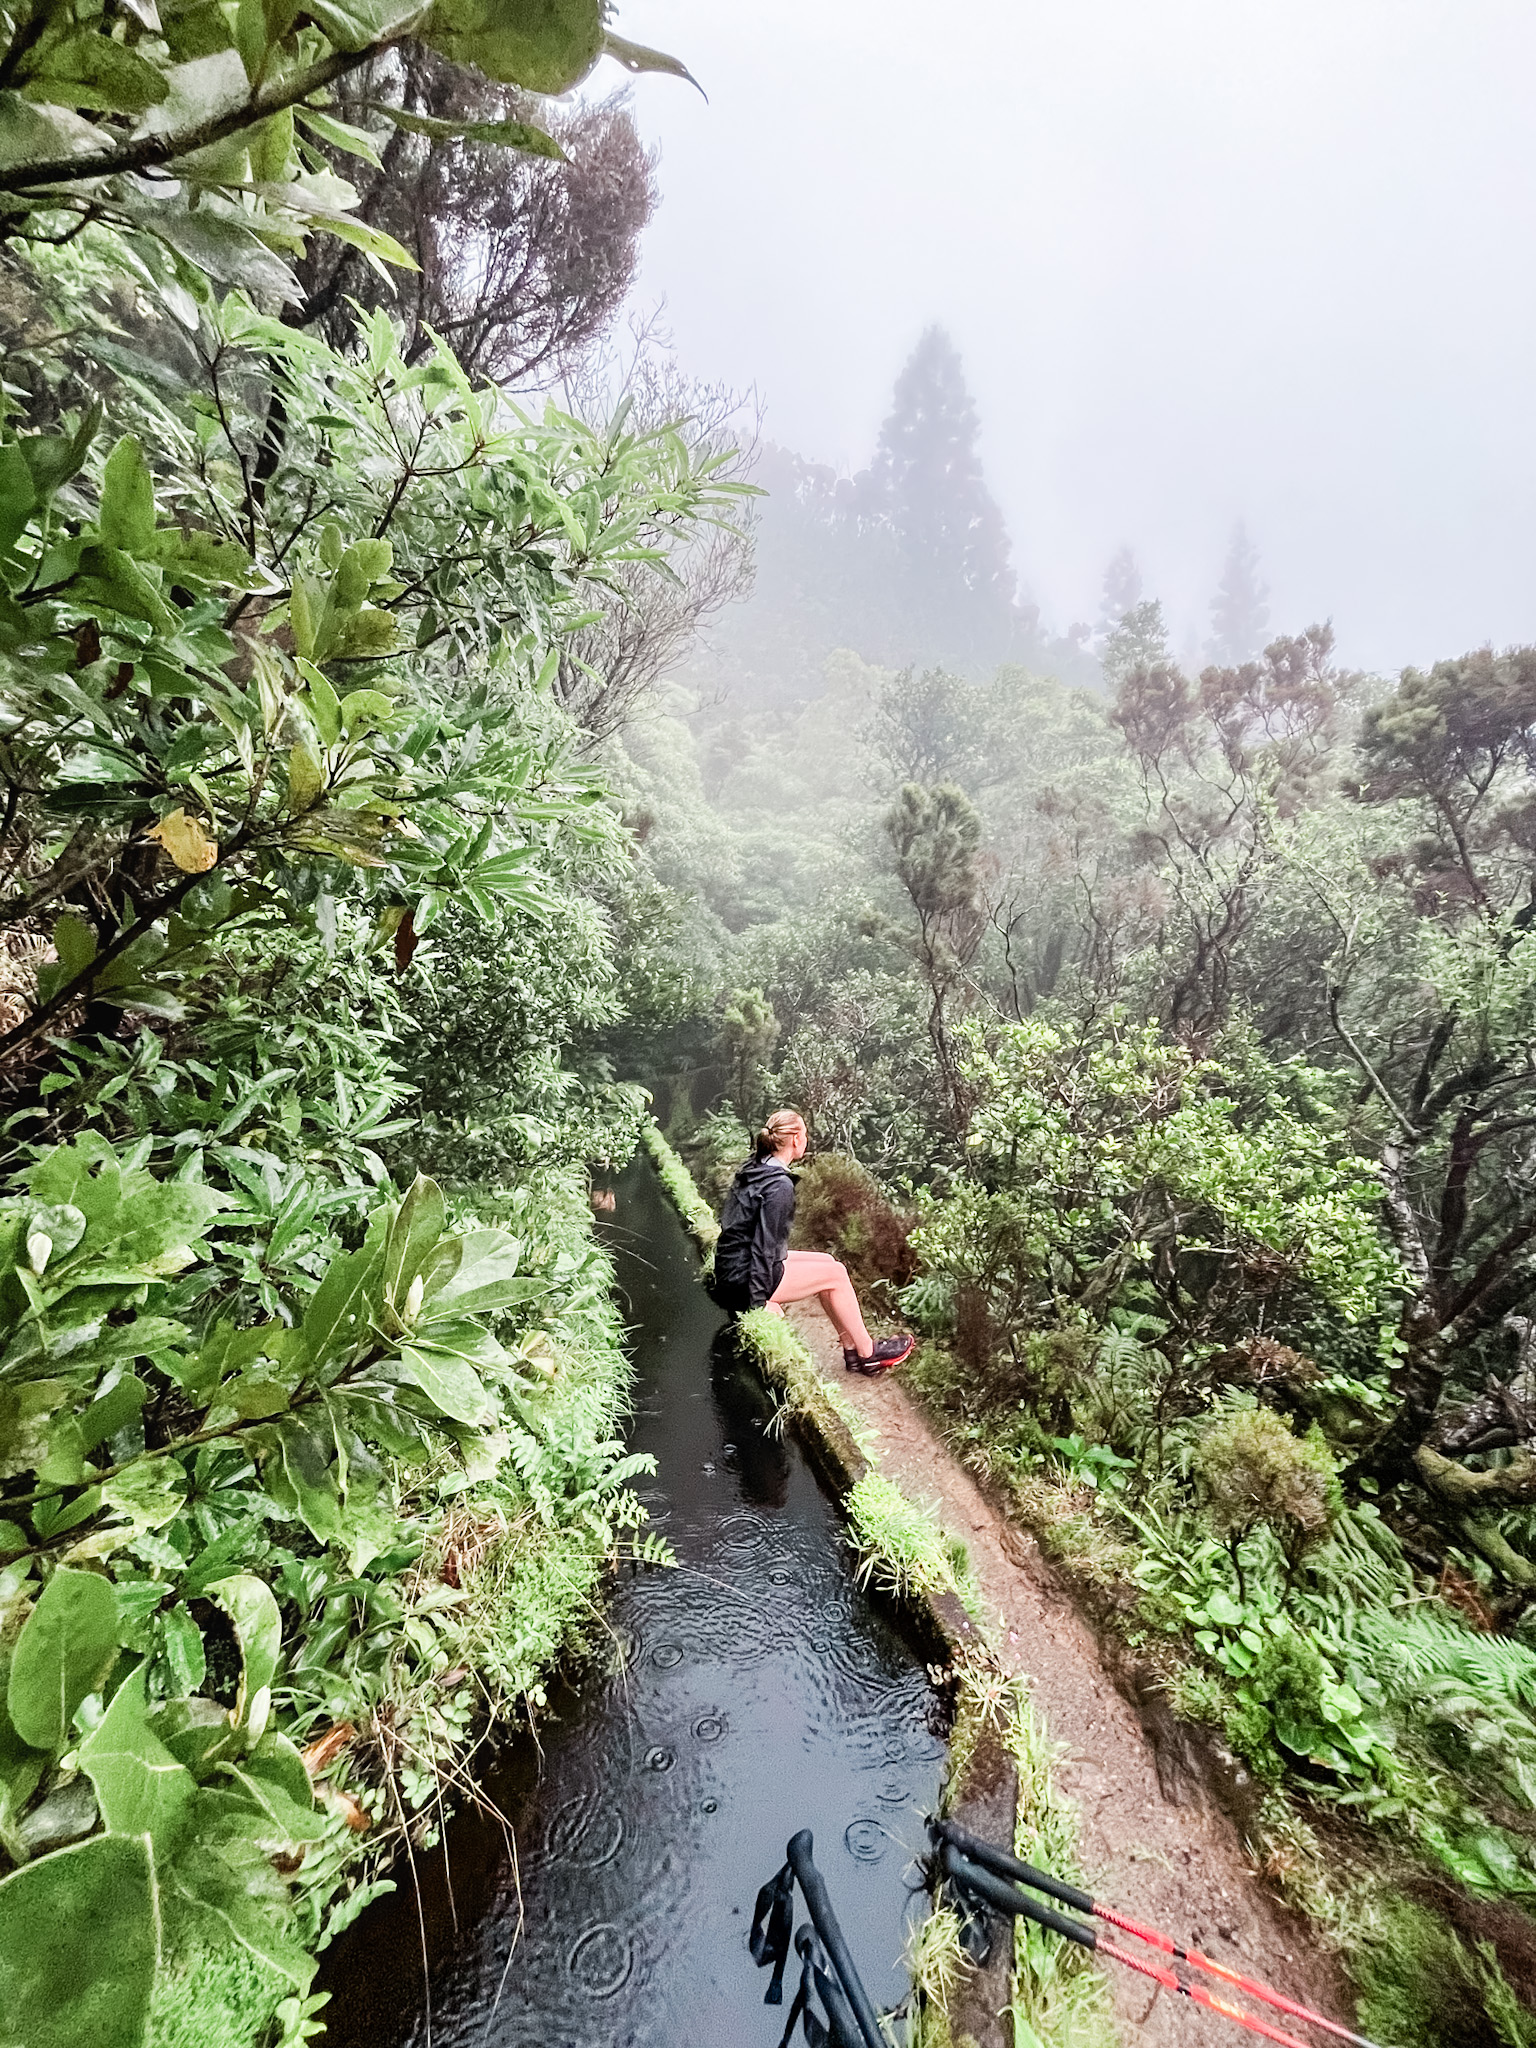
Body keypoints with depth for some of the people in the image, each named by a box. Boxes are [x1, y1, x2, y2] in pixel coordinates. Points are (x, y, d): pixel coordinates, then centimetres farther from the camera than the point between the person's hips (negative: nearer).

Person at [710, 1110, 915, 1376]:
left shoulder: (752, 1168, 7)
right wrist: (758, 1305, -20)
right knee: (835, 1274, -3)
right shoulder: (779, 1185, -22)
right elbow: (763, 1247, -23)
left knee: (827, 1262, 13)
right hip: (742, 1280, -10)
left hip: (732, 1268, 10)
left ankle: (852, 1348, 19)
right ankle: (867, 1353, 14)